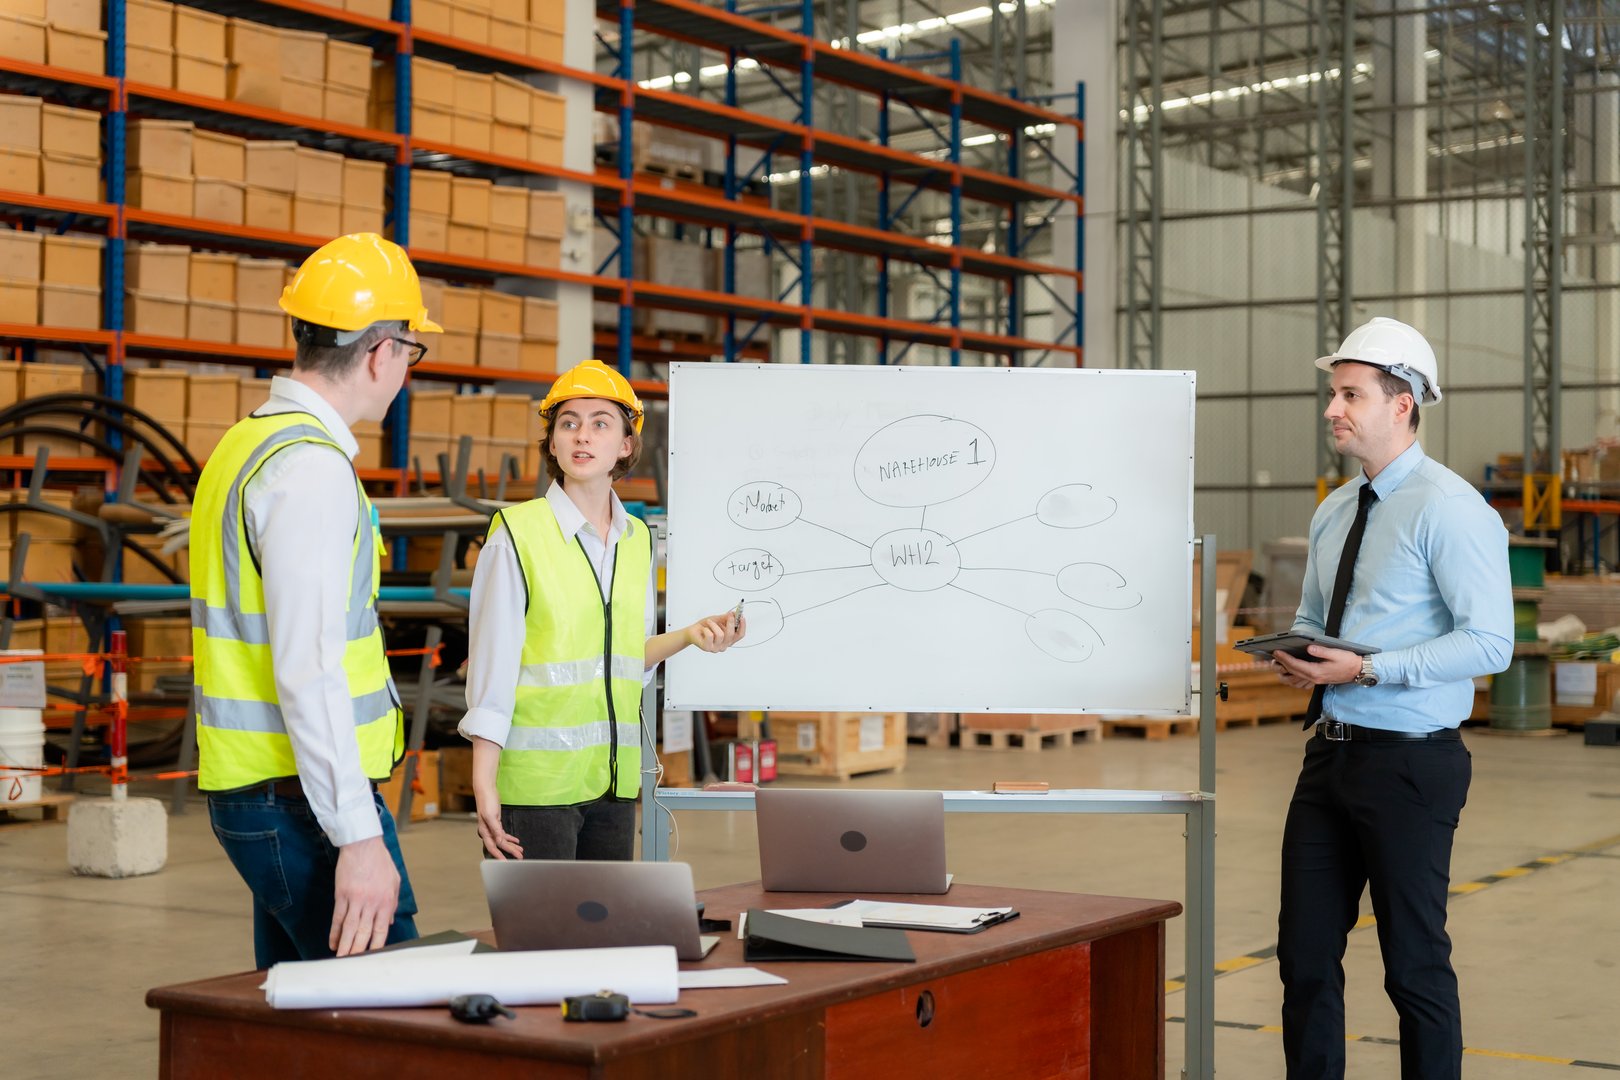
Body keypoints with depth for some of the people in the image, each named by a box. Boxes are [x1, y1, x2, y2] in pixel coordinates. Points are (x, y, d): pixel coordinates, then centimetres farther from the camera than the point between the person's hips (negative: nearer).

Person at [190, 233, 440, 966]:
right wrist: (359, 835, -23)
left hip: (252, 789, 10)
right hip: (302, 801, -10)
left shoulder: (247, 443, 15)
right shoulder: (313, 467, -16)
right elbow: (310, 672, -23)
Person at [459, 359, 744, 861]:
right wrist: (484, 786, -12)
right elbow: (492, 665, -8)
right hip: (536, 779, -6)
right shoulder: (518, 534, -6)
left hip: (613, 779, 6)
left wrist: (689, 635, 1)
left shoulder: (638, 541, 11)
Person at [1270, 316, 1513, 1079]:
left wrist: (1370, 669, -22)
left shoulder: (1449, 509, -13)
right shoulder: (1333, 513, 12)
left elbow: (1490, 642, -18)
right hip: (1332, 753, 8)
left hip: (1410, 761, -8)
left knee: (1415, 962, 2)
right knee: (1306, 954, 11)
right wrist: (1296, 653, 2)